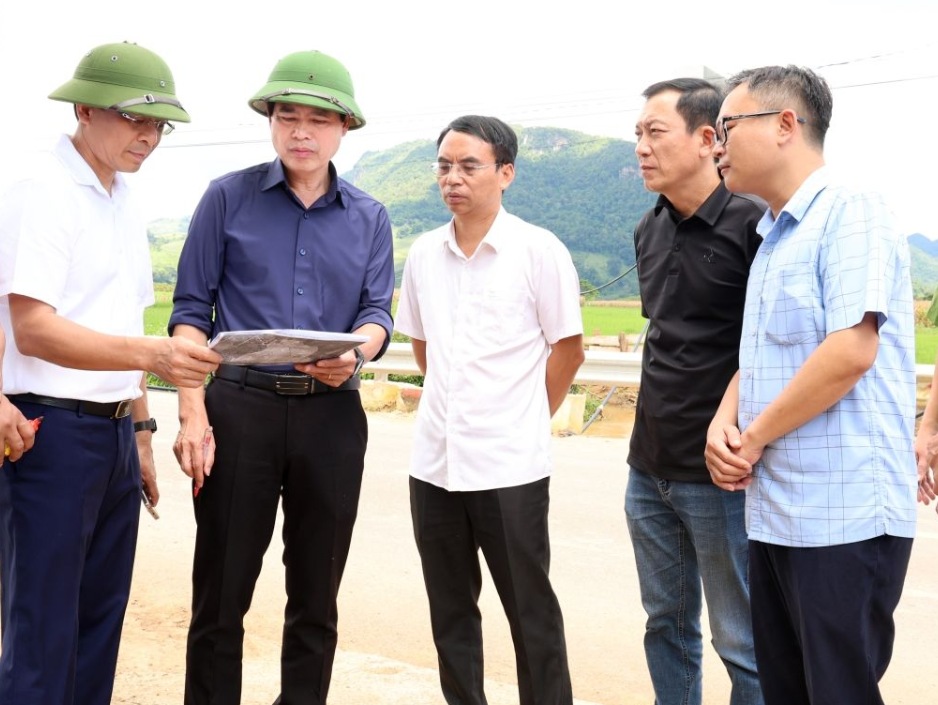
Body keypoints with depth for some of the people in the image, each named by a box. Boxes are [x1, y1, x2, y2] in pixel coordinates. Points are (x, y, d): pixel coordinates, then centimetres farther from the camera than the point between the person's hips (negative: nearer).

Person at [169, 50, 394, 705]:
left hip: (333, 415, 3)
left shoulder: (370, 218, 10)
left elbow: (377, 310, 3)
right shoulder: (228, 197, 2)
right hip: (239, 407, -2)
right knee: (221, 594, 2)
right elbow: (192, 310, 0)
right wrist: (192, 414, -10)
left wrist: (355, 353, -21)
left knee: (317, 598, 10)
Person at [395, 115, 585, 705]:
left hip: (510, 466, -5)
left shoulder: (539, 250, -8)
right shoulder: (424, 253, 6)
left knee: (531, 612, 5)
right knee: (450, 612, 14)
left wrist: (524, 422, 4)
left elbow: (567, 350, -3)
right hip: (434, 462, 5)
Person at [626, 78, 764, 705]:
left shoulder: (753, 227, -13)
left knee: (742, 643, 4)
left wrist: (728, 424, -19)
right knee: (667, 625, 17)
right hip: (648, 470, 7)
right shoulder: (650, 231, 9)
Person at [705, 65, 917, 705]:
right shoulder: (773, 235, 16)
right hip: (774, 512, 9)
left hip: (843, 517, -9)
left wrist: (754, 438, -11)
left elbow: (850, 353, -22)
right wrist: (723, 423, 0)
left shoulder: (851, 213, -11)